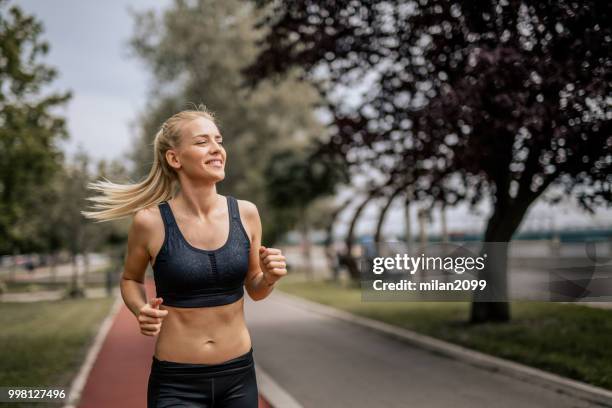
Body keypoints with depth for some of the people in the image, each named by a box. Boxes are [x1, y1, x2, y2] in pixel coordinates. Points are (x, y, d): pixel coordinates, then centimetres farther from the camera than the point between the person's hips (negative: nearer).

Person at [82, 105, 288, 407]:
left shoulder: (245, 213, -5)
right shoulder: (150, 221, -13)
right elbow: (130, 279, 6)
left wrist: (269, 277, -12)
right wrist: (141, 311, -13)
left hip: (238, 375, 3)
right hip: (176, 382, -3)